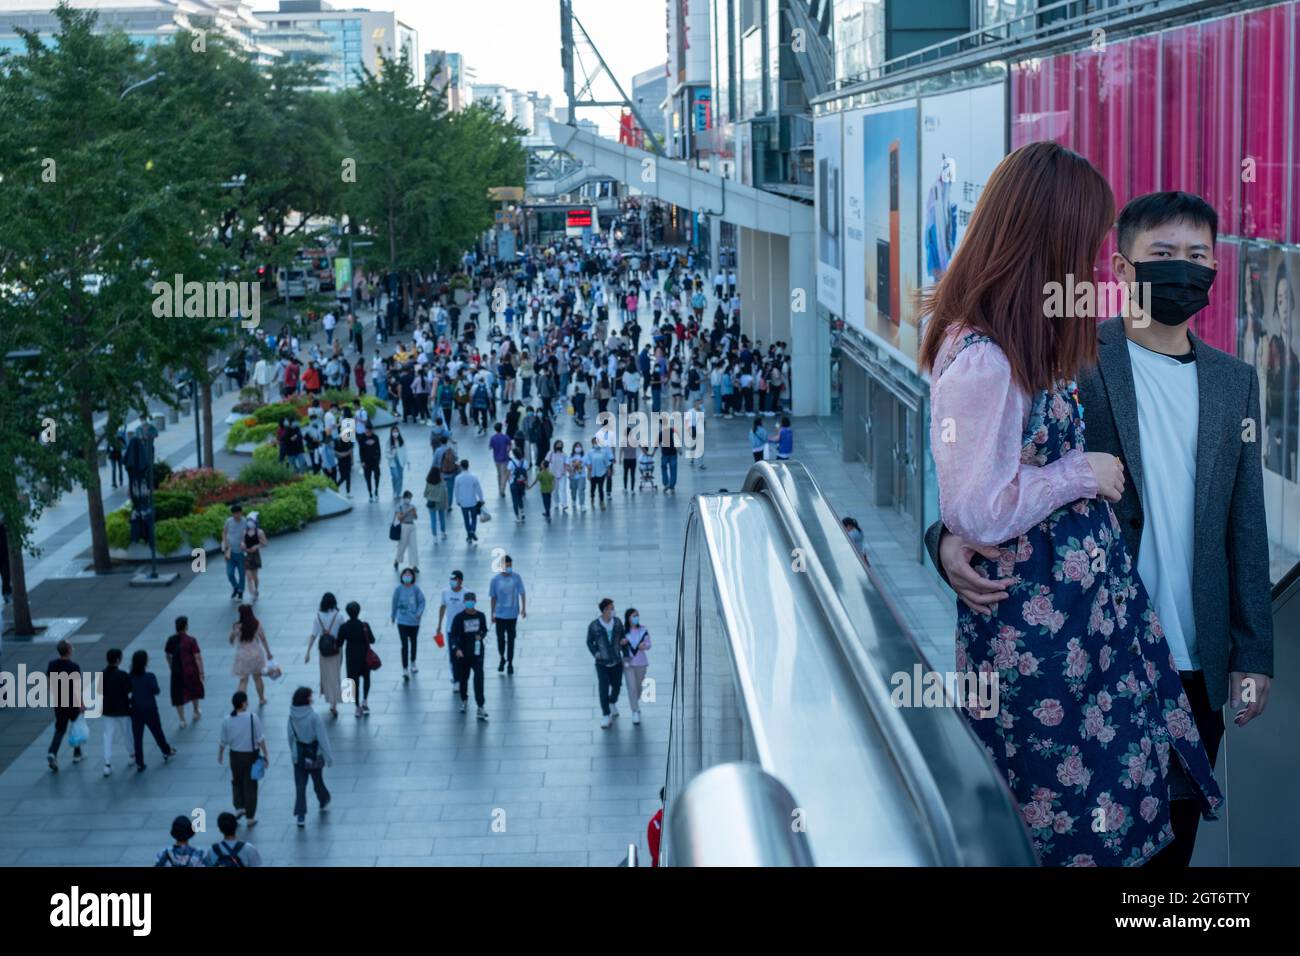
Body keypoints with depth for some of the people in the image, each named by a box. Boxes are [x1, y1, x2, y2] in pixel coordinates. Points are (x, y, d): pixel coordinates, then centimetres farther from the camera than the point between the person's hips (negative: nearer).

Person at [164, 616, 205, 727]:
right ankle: (196, 712, 42)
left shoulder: (171, 640, -6)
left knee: (178, 695, 10)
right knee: (195, 690, 25)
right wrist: (201, 672, -8)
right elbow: (198, 657, -16)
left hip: (177, 672, 1)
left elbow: (168, 656, 6)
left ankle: (182, 720, 9)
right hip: (191, 671, -1)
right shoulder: (191, 641, -17)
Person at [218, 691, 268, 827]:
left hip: (236, 755, 2)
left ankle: (239, 807, 20)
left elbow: (223, 742, 0)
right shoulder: (253, 718, -17)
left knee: (237, 782, 27)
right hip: (251, 755, -2)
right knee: (250, 785, 9)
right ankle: (250, 817, 15)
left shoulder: (227, 721, -9)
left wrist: (220, 755, 17)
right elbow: (260, 739, -12)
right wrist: (265, 754, -1)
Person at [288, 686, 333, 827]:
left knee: (300, 786, 4)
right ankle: (324, 803, 44)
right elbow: (322, 738, -19)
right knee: (318, 781, 20)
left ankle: (301, 815, -3)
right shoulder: (314, 717, -22)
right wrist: (329, 757, -12)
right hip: (314, 756, -2)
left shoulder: (292, 716, -7)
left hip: (298, 756, 3)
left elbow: (290, 736, 4)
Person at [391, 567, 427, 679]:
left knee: (413, 643, 21)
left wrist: (419, 612, -22)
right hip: (402, 621, -2)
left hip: (414, 621, 2)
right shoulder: (398, 589, -9)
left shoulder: (415, 589, -9)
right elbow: (395, 603, 2)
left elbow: (422, 601, -4)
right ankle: (405, 670, -9)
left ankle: (413, 664, 44)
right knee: (404, 645, -10)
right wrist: (393, 617, 12)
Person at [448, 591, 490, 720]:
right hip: (463, 654, 0)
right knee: (463, 678, 14)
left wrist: (481, 635, -8)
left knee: (479, 678, -12)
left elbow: (484, 630, 16)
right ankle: (464, 700, 41)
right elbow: (453, 635, -13)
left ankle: (480, 707, -12)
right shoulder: (459, 617, -9)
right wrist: (457, 649, -29)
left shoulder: (480, 616, 0)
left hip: (477, 653, 0)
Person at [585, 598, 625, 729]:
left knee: (616, 686, 17)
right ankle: (606, 716, 3)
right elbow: (590, 642, -1)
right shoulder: (593, 626, -16)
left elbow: (623, 638, 6)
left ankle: (613, 703, 49)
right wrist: (595, 653, -18)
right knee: (603, 689, -10)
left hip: (616, 662, 3)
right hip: (602, 663, -3)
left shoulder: (617, 622, -9)